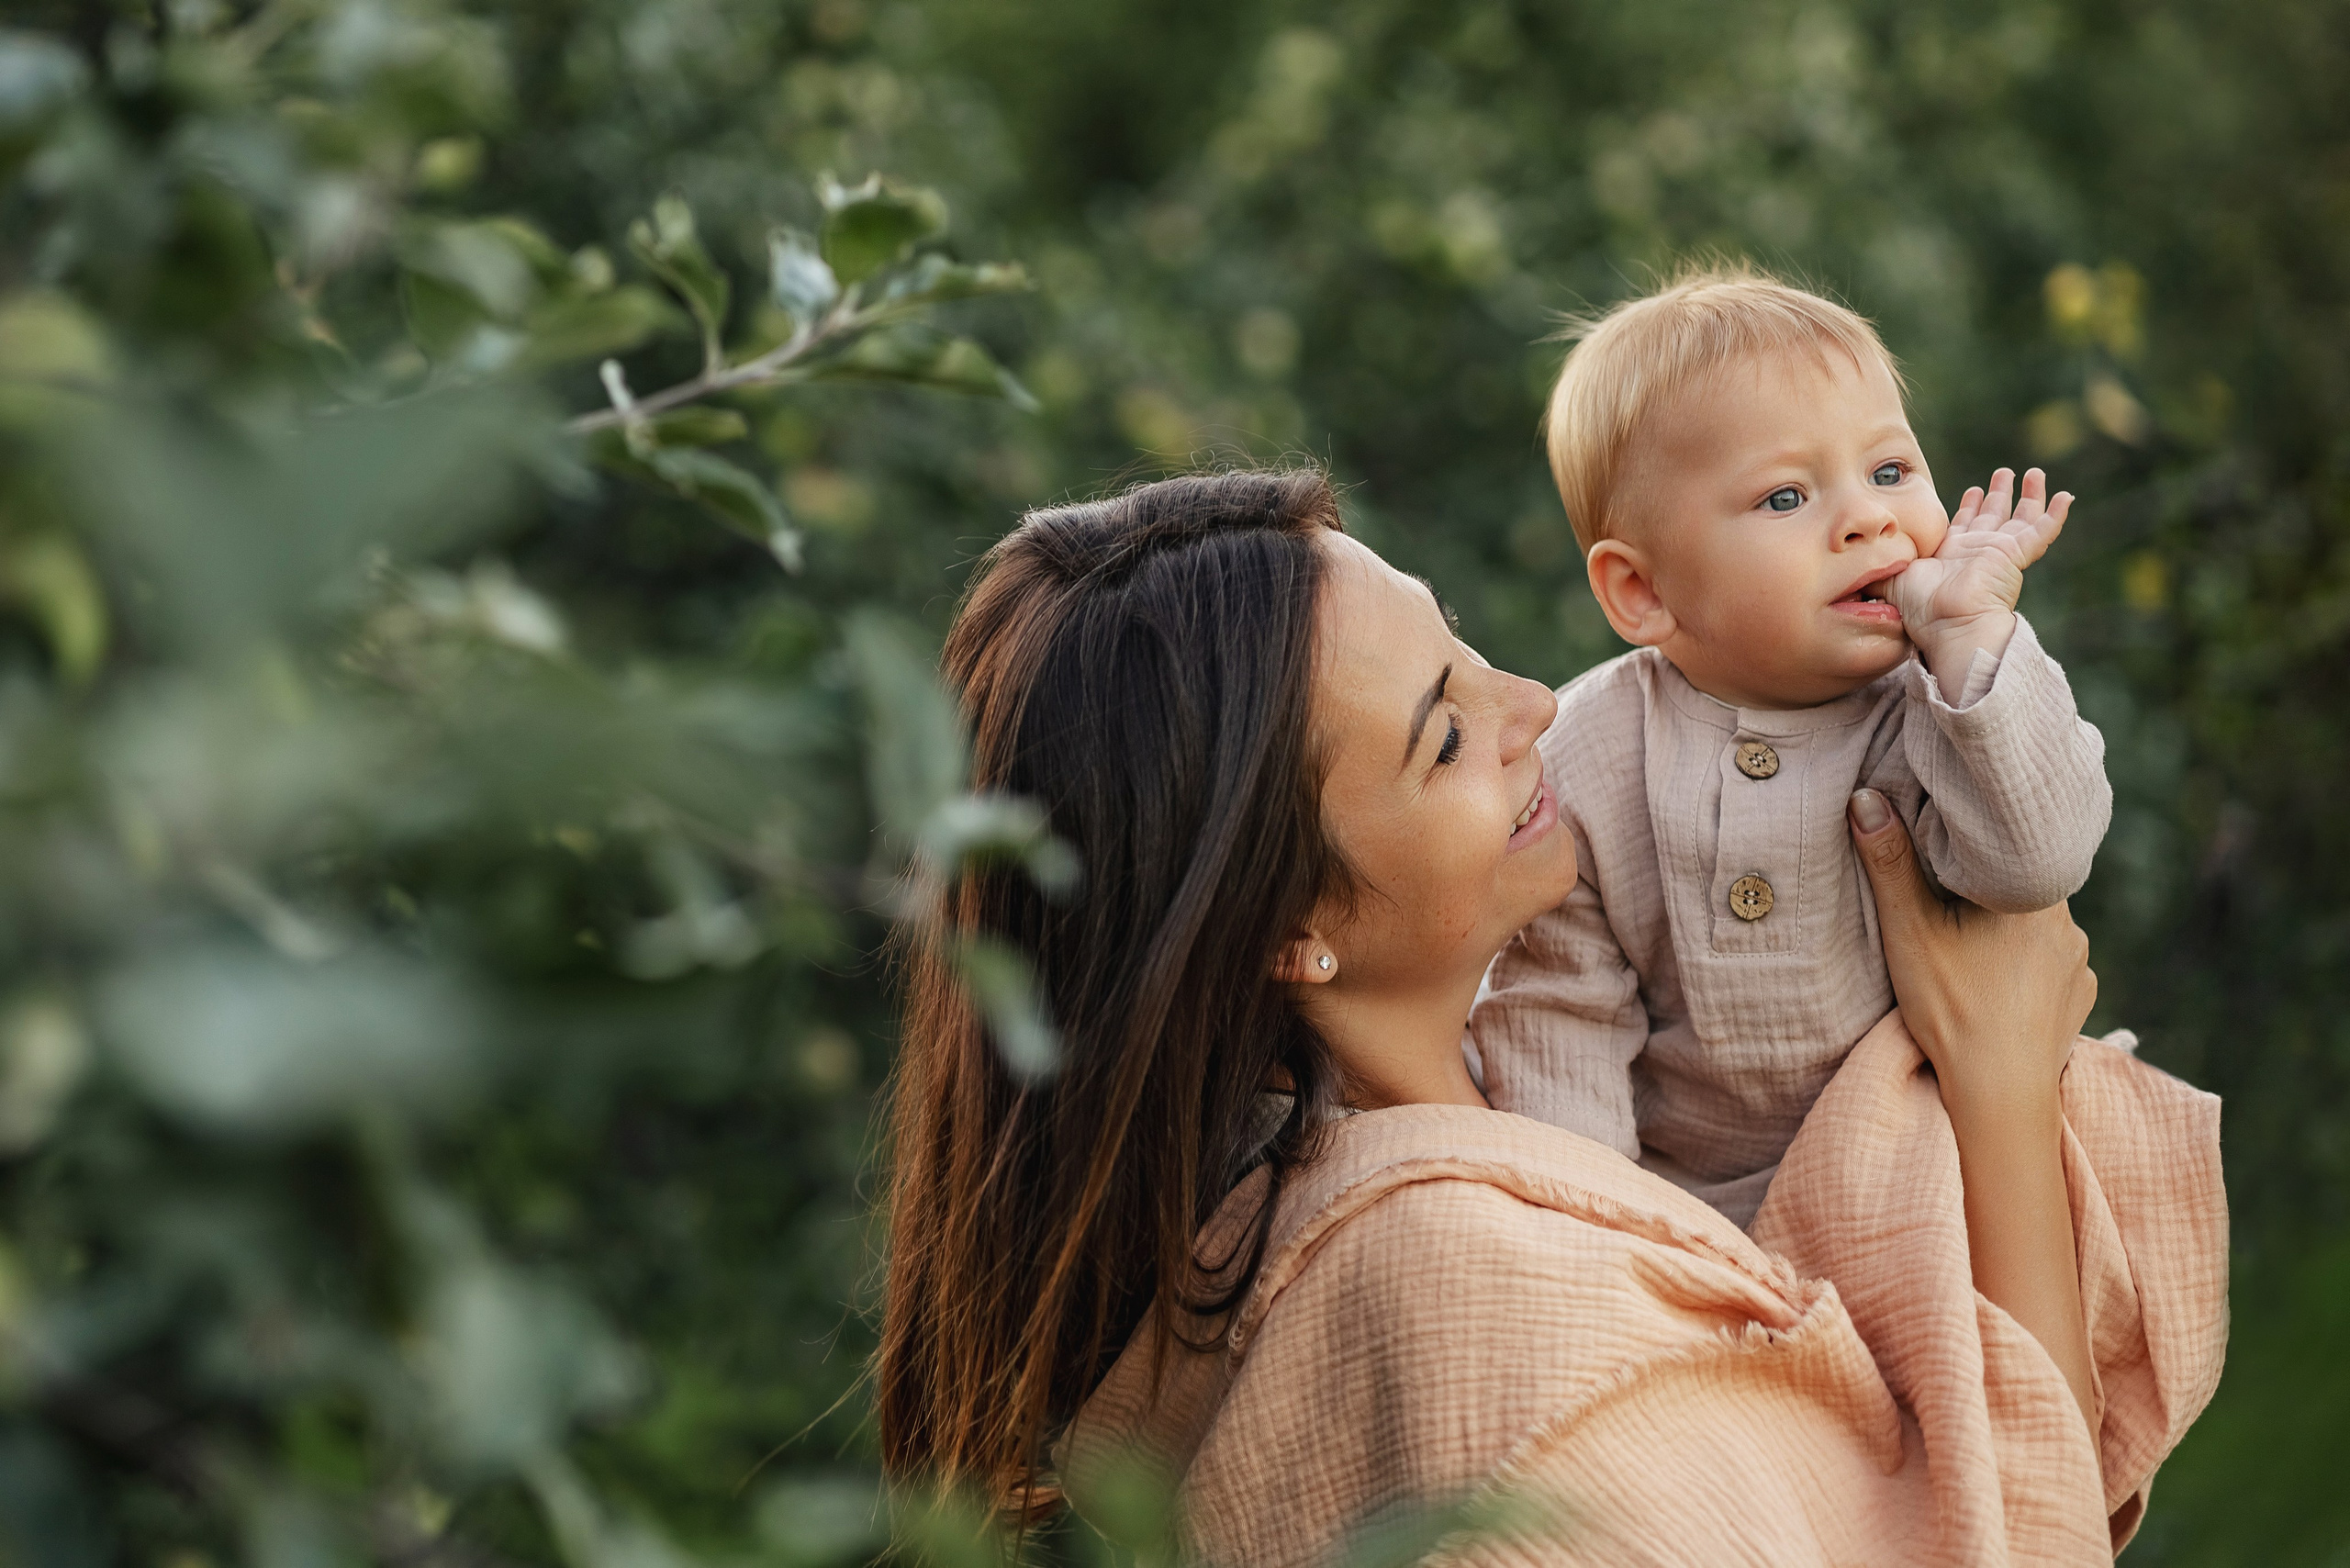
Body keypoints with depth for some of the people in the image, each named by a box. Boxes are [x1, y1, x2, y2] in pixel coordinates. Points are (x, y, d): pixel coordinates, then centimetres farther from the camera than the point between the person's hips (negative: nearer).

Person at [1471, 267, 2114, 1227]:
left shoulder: (1925, 717, -9)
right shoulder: (1583, 761, -9)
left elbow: (2033, 860, -27)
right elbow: (1557, 1004, -4)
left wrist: (1972, 629, -28)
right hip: (1677, 1197, 0)